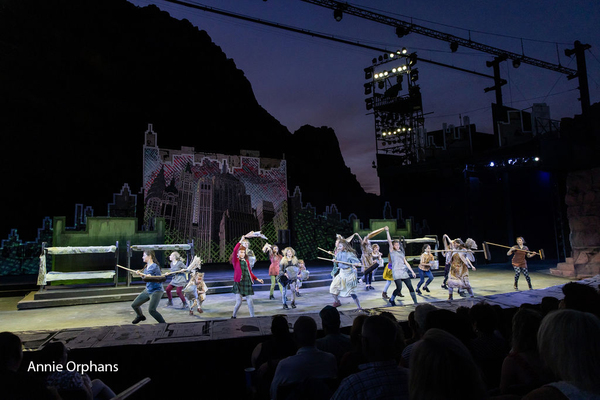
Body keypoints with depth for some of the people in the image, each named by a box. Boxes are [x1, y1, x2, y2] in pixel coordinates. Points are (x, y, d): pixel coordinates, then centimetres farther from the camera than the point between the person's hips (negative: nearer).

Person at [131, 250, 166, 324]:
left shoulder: (155, 266, -17)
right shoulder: (146, 267, 7)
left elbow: (159, 279, -19)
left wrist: (151, 277, -32)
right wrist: (140, 273, 6)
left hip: (156, 291, -9)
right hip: (147, 290, 9)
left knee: (151, 310, -20)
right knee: (134, 305, 15)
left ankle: (163, 323, -3)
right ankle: (140, 316, 45)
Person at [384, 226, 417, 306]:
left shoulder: (401, 252, 21)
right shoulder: (392, 251, 5)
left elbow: (406, 262, 21)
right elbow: (389, 241, -7)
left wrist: (412, 271, 16)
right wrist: (387, 231, -15)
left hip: (404, 272, 5)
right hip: (396, 272, -5)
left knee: (410, 287, -1)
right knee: (399, 287, -14)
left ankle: (415, 302, 5)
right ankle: (391, 299, 10)